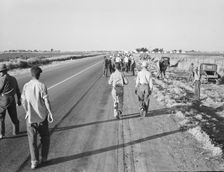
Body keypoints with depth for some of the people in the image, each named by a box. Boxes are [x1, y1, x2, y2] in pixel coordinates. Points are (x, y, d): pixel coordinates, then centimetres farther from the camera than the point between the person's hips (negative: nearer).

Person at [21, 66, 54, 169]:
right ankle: (43, 158, 20)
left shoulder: (26, 86, -1)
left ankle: (34, 161, 6)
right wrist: (50, 113, -6)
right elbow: (46, 101, -13)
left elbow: (23, 102, 3)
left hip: (30, 117, 2)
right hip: (42, 116, -2)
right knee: (45, 137, 16)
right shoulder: (42, 86, -10)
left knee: (32, 139, 8)